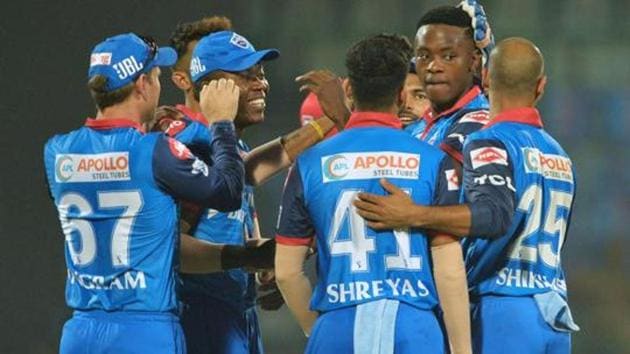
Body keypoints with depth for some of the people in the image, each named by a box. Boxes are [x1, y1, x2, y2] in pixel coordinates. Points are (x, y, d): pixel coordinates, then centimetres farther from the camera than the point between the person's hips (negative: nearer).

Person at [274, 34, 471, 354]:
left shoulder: (311, 163, 5)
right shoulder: (432, 162, 1)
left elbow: (287, 272, 6)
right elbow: (449, 271, -1)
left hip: (338, 328, 1)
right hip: (413, 327, -1)